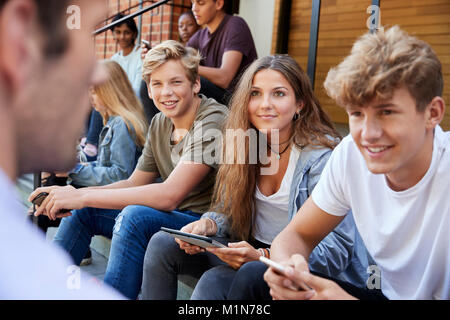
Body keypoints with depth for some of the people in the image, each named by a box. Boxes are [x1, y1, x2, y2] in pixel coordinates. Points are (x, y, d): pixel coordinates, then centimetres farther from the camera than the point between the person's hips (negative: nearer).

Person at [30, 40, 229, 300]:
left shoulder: (213, 121, -19)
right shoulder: (160, 123, 7)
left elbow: (169, 195, -28)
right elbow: (134, 183, 10)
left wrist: (84, 196, -25)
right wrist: (75, 194, -7)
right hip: (174, 217, 8)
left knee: (135, 216, -34)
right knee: (82, 210, 7)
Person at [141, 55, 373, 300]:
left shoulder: (324, 157, -18)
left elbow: (337, 252, -20)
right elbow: (229, 212, 9)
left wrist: (262, 256, -30)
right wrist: (207, 225, -15)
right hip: (250, 251, 6)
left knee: (214, 281, -32)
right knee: (162, 244, -8)